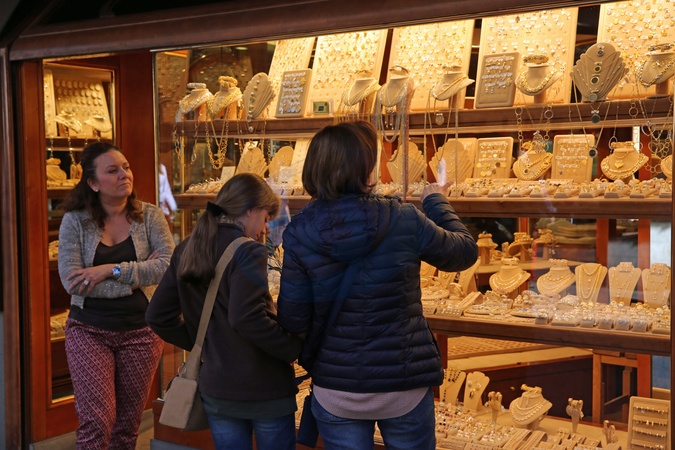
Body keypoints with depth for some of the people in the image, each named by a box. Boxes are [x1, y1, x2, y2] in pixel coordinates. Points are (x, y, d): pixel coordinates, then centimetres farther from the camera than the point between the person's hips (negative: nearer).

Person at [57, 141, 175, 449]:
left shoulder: (149, 216, -1)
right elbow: (71, 281, -16)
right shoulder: (75, 221, -4)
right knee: (97, 423, -6)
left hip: (141, 330, 1)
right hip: (89, 331, -1)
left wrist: (111, 270, -22)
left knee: (128, 424, 11)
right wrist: (138, 276, -16)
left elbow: (169, 265, -16)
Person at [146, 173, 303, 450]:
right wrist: (296, 349, -19)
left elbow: (158, 316, 8)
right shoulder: (248, 252, -16)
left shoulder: (186, 252, 6)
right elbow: (246, 318, -28)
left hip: (216, 390, 6)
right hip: (265, 389, -6)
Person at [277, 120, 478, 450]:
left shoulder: (299, 232, -11)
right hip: (404, 386, -1)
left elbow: (293, 321, -7)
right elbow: (465, 252, 5)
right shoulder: (404, 219, -13)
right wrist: (436, 202, 21)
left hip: (335, 389, 1)